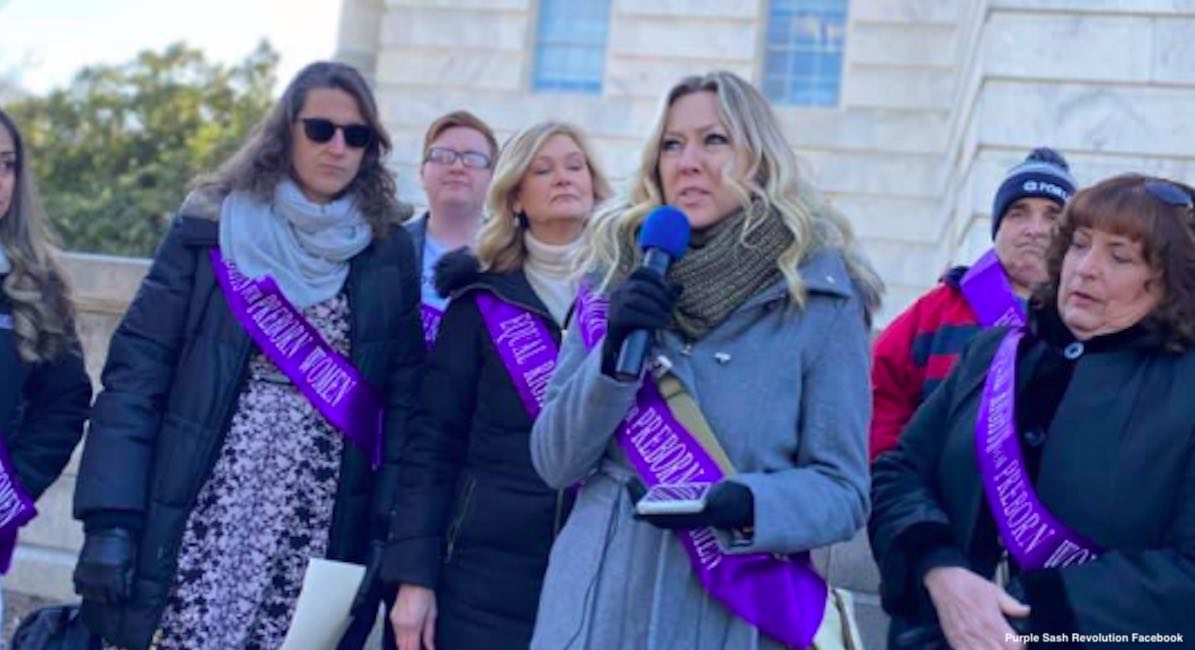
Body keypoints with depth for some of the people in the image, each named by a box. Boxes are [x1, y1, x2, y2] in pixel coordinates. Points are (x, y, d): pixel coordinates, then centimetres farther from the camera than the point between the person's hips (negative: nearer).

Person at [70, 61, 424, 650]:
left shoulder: (388, 251, 6)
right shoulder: (211, 228, 2)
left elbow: (403, 397, 4)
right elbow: (137, 369, -2)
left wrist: (387, 526, -3)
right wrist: (110, 518, -9)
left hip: (323, 528, 1)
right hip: (206, 514, -1)